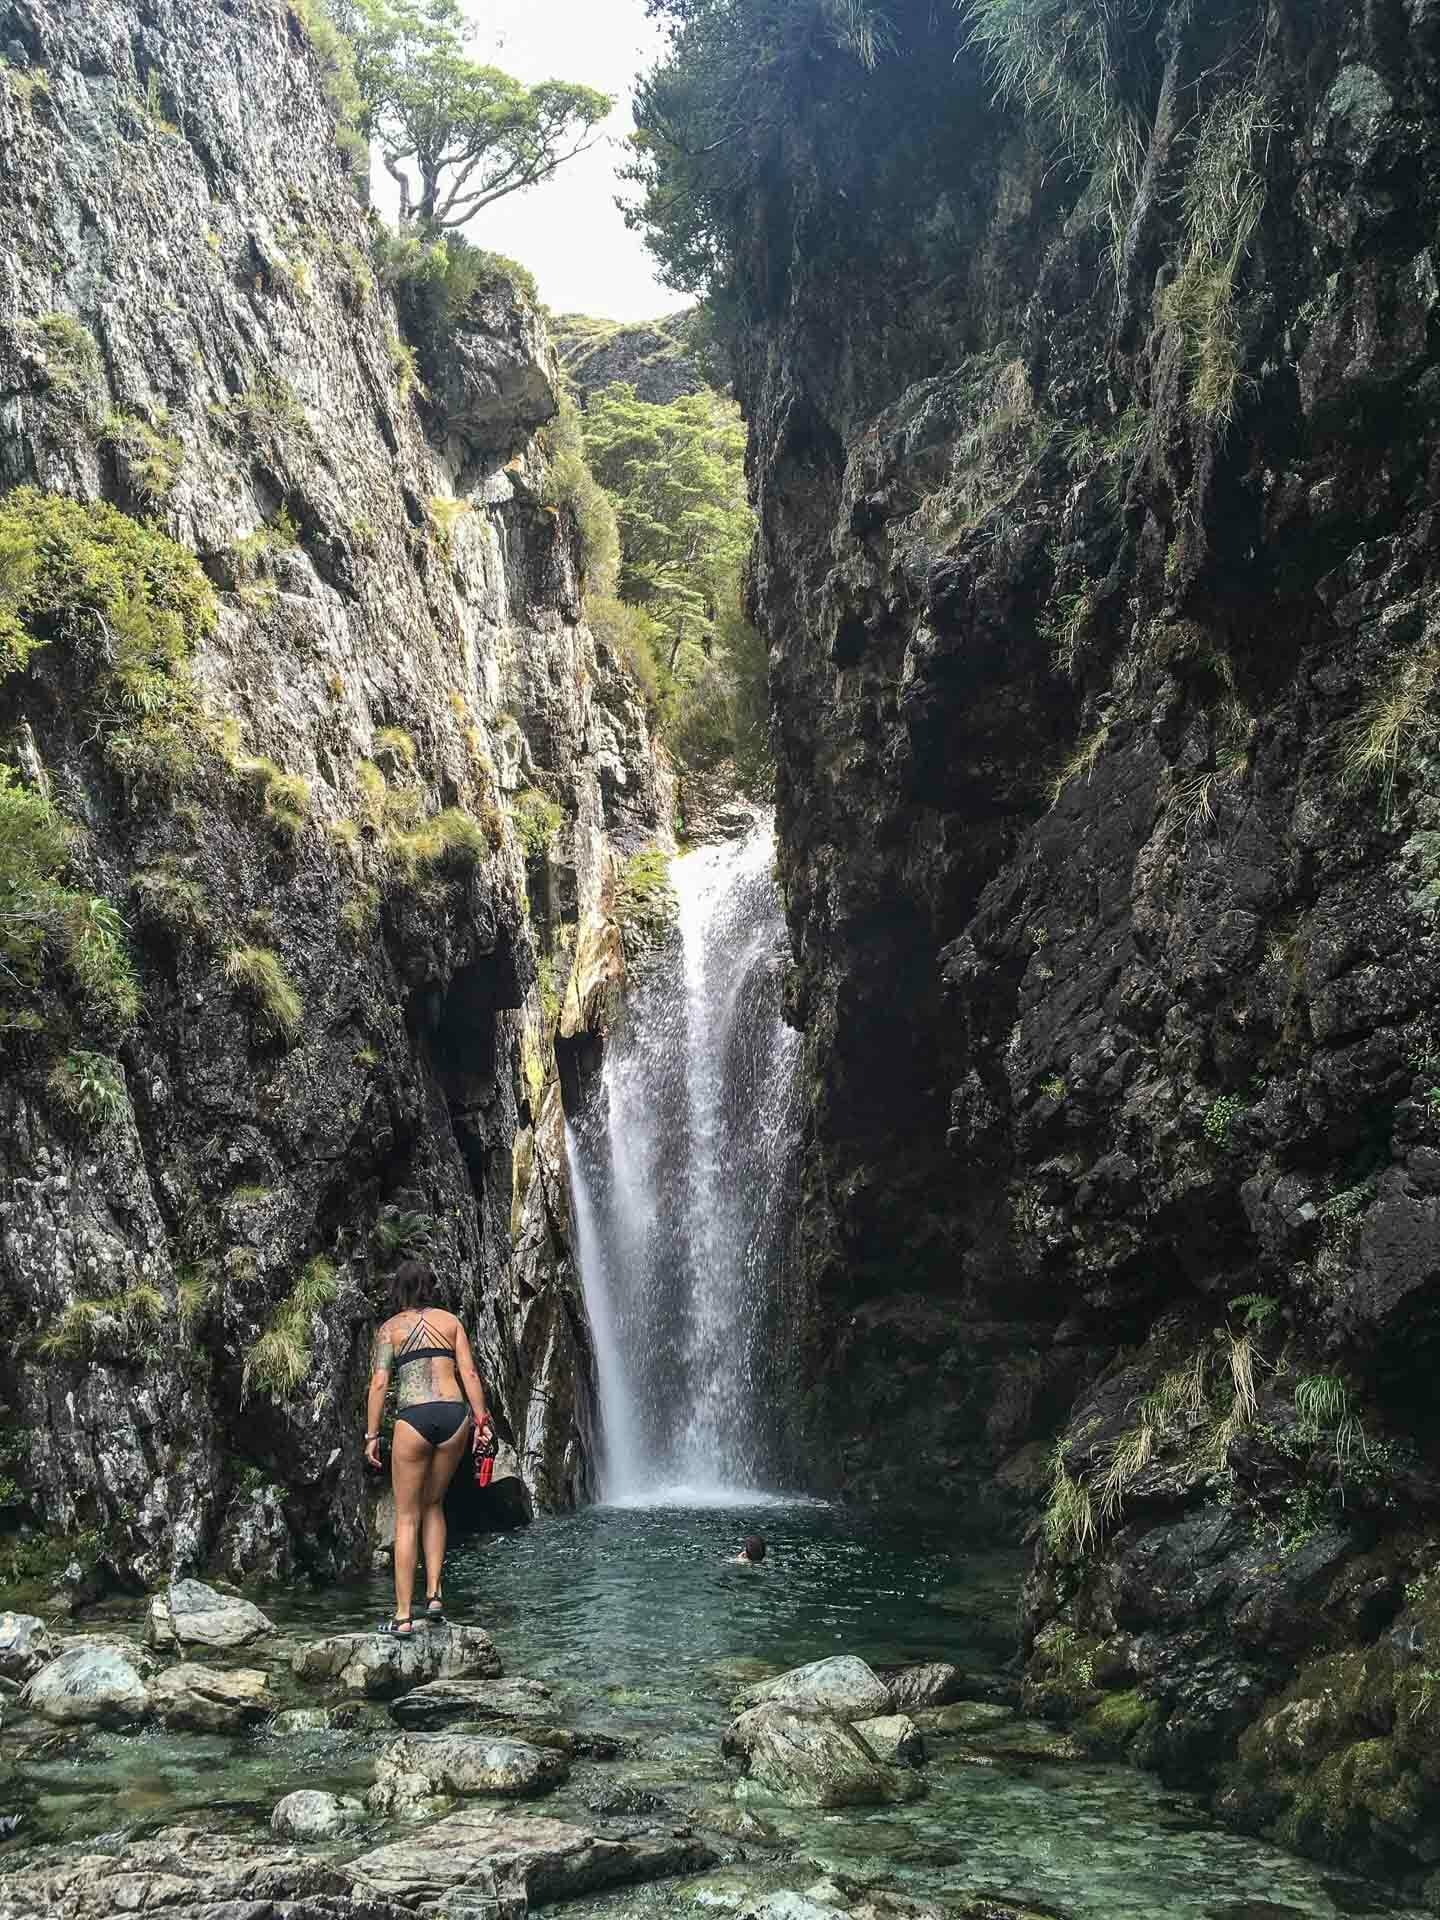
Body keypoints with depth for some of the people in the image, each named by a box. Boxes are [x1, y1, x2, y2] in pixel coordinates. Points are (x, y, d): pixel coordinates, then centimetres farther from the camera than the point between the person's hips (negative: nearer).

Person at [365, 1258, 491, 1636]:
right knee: (433, 1506, 22)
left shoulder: (390, 1328, 9)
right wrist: (481, 1421, 7)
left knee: (407, 1518, 7)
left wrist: (372, 1435, 1)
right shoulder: (450, 1320, 14)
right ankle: (434, 1594, 12)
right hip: (454, 1414, 3)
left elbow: (379, 1382, -1)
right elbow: (469, 1374, 6)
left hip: (414, 1418, -3)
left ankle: (403, 1616, 5)